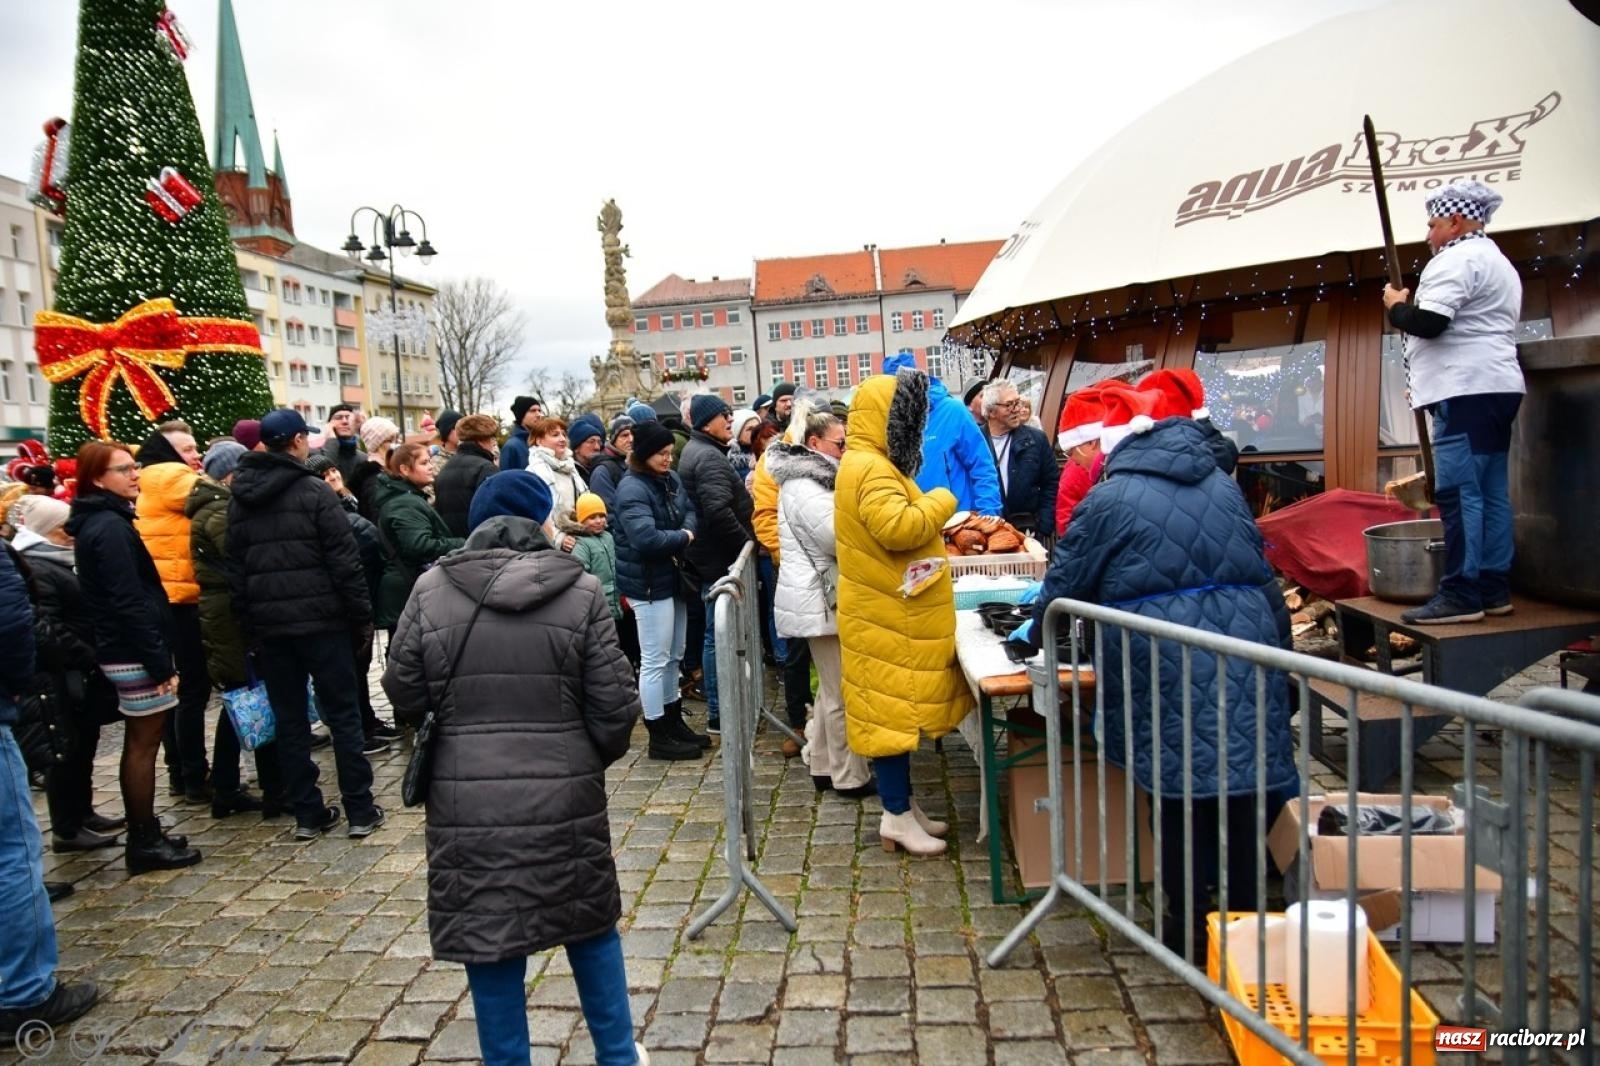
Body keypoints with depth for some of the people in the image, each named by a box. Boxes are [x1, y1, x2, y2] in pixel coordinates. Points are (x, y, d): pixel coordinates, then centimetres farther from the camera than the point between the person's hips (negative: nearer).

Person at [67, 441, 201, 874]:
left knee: (138, 744, 15)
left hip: (122, 651, 10)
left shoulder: (98, 522, 14)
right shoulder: (111, 527, -17)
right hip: (135, 653, -10)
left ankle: (144, 836, 24)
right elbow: (129, 603, -22)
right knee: (143, 745, -2)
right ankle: (145, 844, 7)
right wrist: (160, 662, -20)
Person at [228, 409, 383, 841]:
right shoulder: (313, 490, -8)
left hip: (269, 624, 5)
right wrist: (362, 615, -6)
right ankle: (360, 810, 6)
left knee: (289, 720, 10)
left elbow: (235, 570, 9)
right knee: (343, 715, 2)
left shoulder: (239, 500, 9)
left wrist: (249, 623, 13)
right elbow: (344, 560, -12)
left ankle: (307, 813, 15)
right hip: (321, 618, -5)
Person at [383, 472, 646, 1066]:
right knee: (590, 925, 19)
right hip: (566, 795, 0)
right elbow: (615, 705, -7)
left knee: (490, 942, 14)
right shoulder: (582, 593, -7)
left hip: (469, 800, 0)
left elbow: (403, 696, 2)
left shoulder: (431, 590, -3)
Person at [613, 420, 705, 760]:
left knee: (674, 655, 18)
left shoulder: (671, 478, 6)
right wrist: (683, 538, -14)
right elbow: (646, 538, -30)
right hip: (648, 583, -9)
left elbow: (690, 510, 13)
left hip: (671, 577, 9)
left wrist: (686, 532, -10)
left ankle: (674, 722, 33)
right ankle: (659, 737, 9)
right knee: (655, 660, -1)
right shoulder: (632, 489, -20)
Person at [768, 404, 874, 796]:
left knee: (830, 688, 17)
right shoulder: (804, 488, -18)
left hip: (822, 597, 11)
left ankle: (823, 765, 26)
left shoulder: (810, 479, 16)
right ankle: (850, 777, 7)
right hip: (820, 599, -11)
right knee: (842, 692, -3)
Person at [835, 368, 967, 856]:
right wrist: (941, 502, -17)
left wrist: (928, 508, 9)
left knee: (896, 707, 15)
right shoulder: (868, 468, -20)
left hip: (893, 611, 11)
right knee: (890, 709, -2)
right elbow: (898, 527, -32)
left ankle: (903, 804, 25)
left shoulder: (872, 464, 14)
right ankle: (898, 816, 8)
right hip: (886, 615, -11)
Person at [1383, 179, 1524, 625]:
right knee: (1492, 492, 9)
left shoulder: (1456, 259, -8)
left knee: (1459, 492, -12)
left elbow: (1428, 322, -19)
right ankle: (1494, 589, 11)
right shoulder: (1498, 262, 27)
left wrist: (1397, 306, 0)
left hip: (1466, 390, -11)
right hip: (1498, 386, 11)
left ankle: (1461, 595, -12)